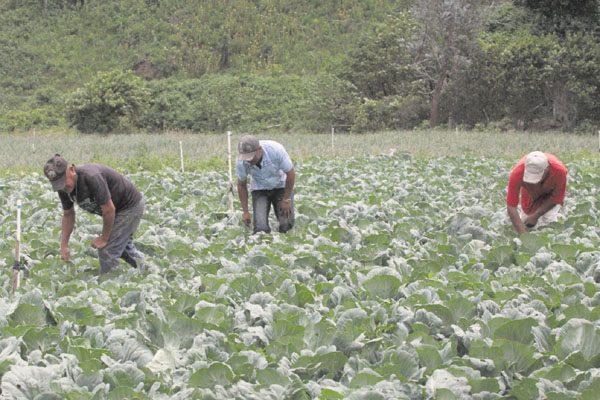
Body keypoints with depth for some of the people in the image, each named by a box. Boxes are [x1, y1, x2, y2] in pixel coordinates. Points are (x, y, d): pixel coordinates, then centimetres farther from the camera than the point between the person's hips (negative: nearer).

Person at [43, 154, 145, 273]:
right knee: (124, 247, 25)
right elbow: (68, 214, 7)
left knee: (107, 251, -11)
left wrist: (104, 238, -16)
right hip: (119, 210, 9)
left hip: (130, 206, -9)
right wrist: (64, 245, 1)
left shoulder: (92, 177, -36)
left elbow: (109, 209, -29)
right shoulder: (63, 187, -10)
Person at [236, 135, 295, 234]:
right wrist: (245, 211, -4)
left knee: (286, 224, -14)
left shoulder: (276, 150, -32)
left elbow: (290, 173, -17)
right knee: (261, 227, -16)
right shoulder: (241, 162, -24)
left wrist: (287, 200, -12)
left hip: (280, 186, -1)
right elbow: (241, 185, -5)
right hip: (260, 189, 1)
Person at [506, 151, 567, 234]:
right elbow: (511, 206, -37)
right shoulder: (516, 173, -42)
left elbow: (556, 197, -23)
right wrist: (523, 233, -43)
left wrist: (536, 216, -25)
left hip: (551, 194, -1)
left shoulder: (559, 170, -41)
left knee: (548, 221, -18)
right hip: (530, 195, 1)